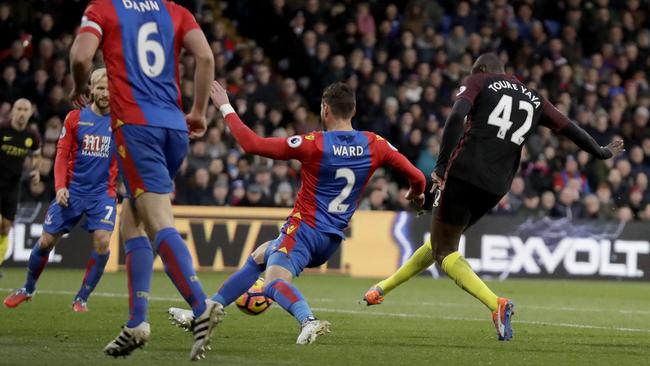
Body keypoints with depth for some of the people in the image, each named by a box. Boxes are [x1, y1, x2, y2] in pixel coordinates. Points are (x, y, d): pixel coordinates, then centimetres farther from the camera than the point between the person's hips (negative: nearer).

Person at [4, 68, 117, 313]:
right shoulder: (75, 118, 1)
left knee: (102, 242, -19)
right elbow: (62, 155, 1)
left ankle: (82, 298, -2)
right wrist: (60, 186, -12)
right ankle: (28, 289, 26)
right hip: (73, 191, 1)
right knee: (46, 241, 2)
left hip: (103, 193, -1)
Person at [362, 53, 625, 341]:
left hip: (464, 174, -6)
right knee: (442, 242, 22)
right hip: (497, 186, 6)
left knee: (444, 251, -1)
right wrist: (602, 153, 39)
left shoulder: (479, 82, 7)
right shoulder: (533, 99, 20)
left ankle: (496, 304, -22)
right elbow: (569, 129, 22)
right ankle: (384, 288, 33)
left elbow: (457, 116, -11)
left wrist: (442, 166, -13)